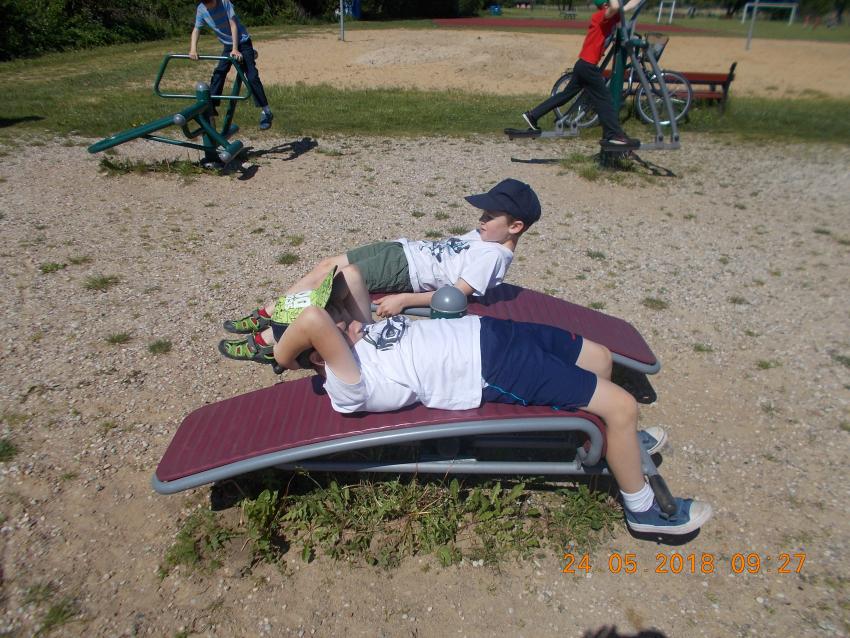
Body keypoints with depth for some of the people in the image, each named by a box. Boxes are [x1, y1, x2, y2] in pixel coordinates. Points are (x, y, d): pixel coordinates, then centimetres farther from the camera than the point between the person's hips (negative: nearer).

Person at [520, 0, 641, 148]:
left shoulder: (608, 17, 14)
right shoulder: (601, 16, -12)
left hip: (583, 64, 9)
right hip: (588, 66, -9)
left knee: (566, 94, 15)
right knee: (605, 100, -6)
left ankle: (532, 115, 16)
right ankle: (614, 135, -5)